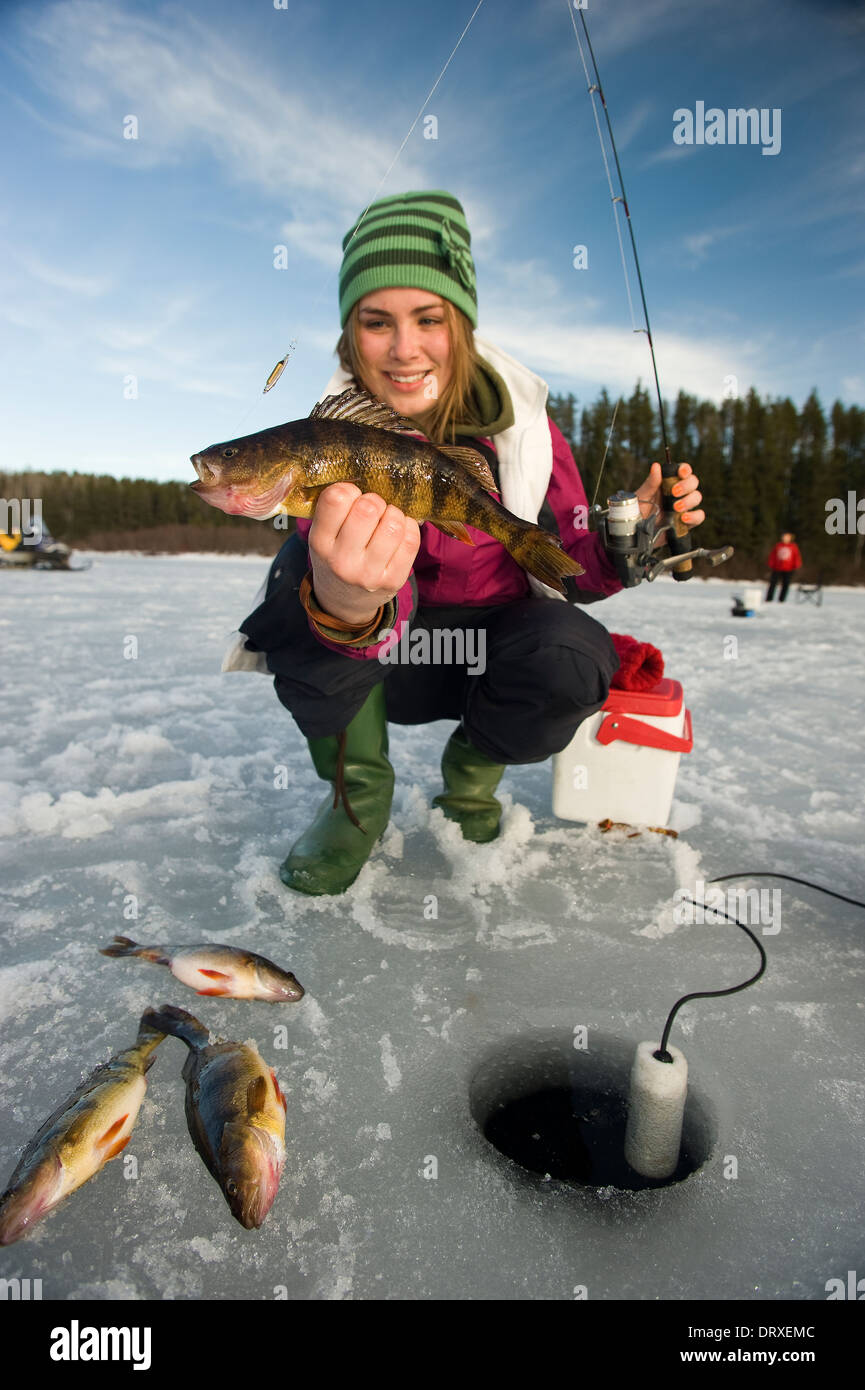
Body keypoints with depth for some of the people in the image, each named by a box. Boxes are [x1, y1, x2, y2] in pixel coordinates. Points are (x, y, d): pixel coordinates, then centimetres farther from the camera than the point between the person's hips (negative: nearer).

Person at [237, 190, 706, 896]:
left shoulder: (521, 423, -9)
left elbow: (570, 572, -2)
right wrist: (345, 604, -57)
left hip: (494, 647, 1)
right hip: (383, 661, 0)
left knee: (573, 657, -32)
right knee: (300, 577, -30)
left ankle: (473, 766, 3)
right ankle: (356, 789, -6)